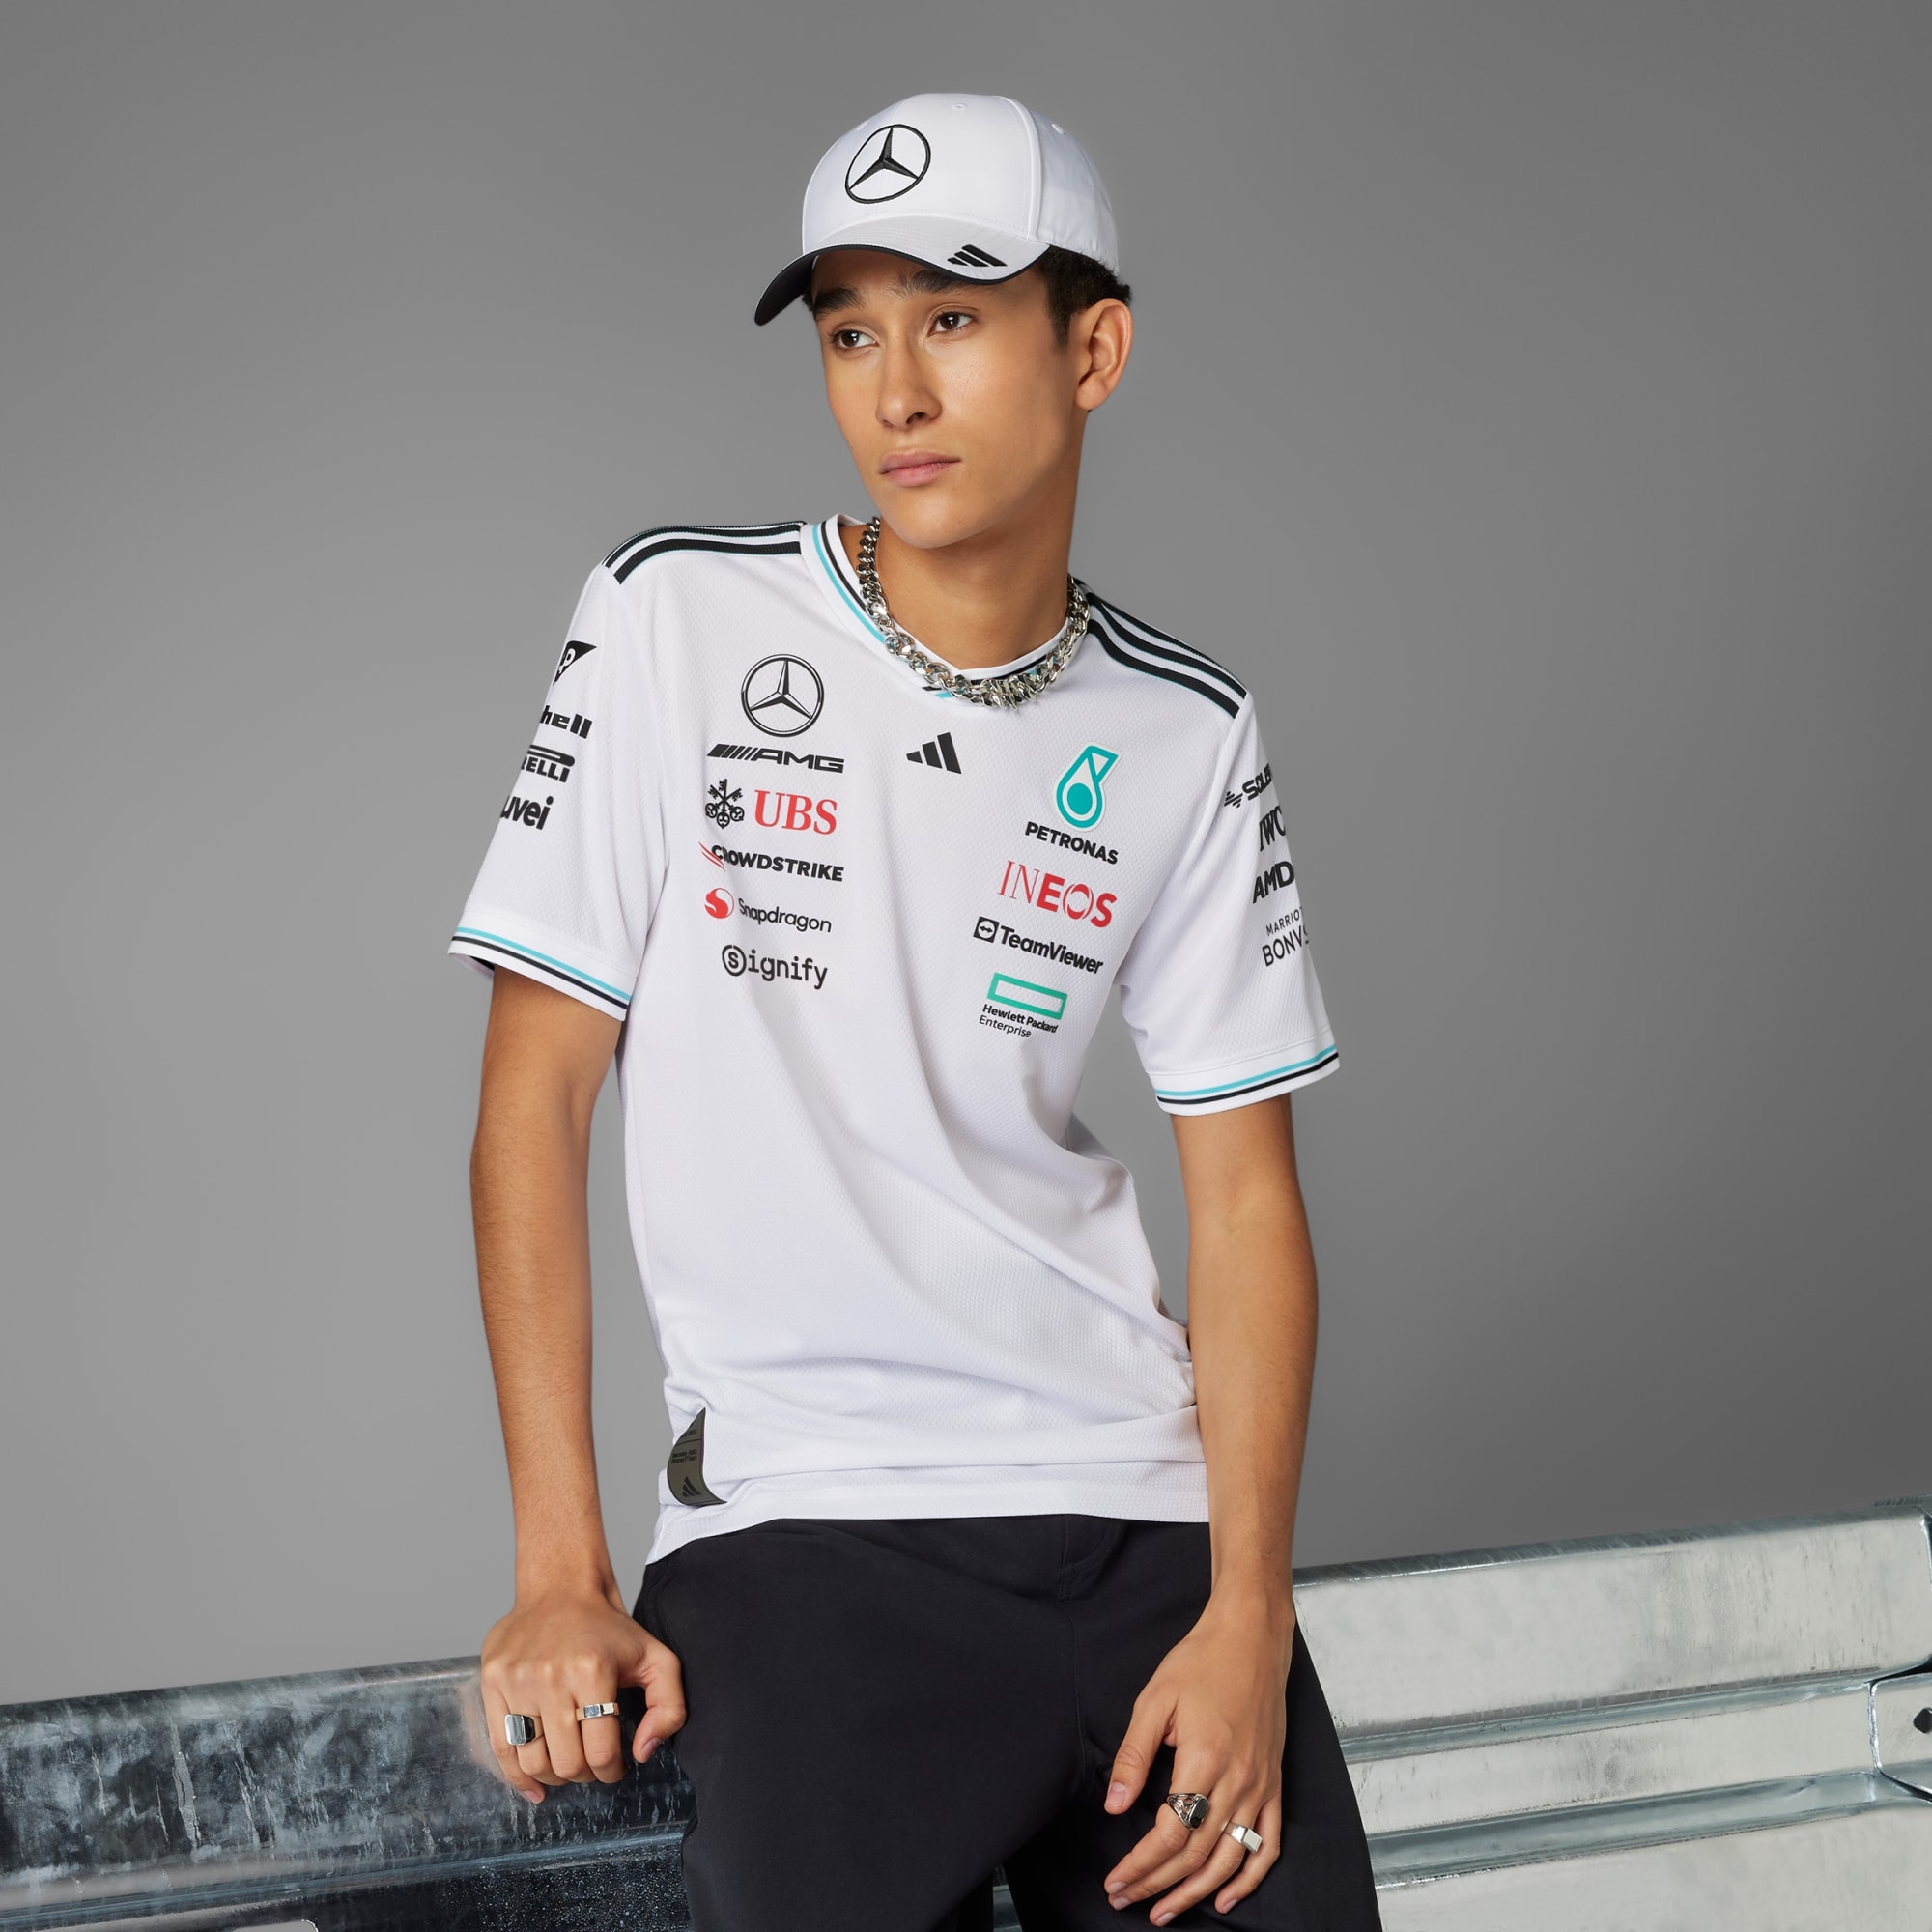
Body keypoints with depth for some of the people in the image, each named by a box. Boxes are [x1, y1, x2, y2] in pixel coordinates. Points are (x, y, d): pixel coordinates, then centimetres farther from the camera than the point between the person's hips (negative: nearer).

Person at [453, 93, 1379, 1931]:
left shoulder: (1185, 737, 6)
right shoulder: (677, 620, 0)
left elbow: (1243, 1187, 7)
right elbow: (534, 1098, 0)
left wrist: (1248, 1614, -6)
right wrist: (559, 1574, -6)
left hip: (1145, 1502, 3)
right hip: (800, 1522, -2)